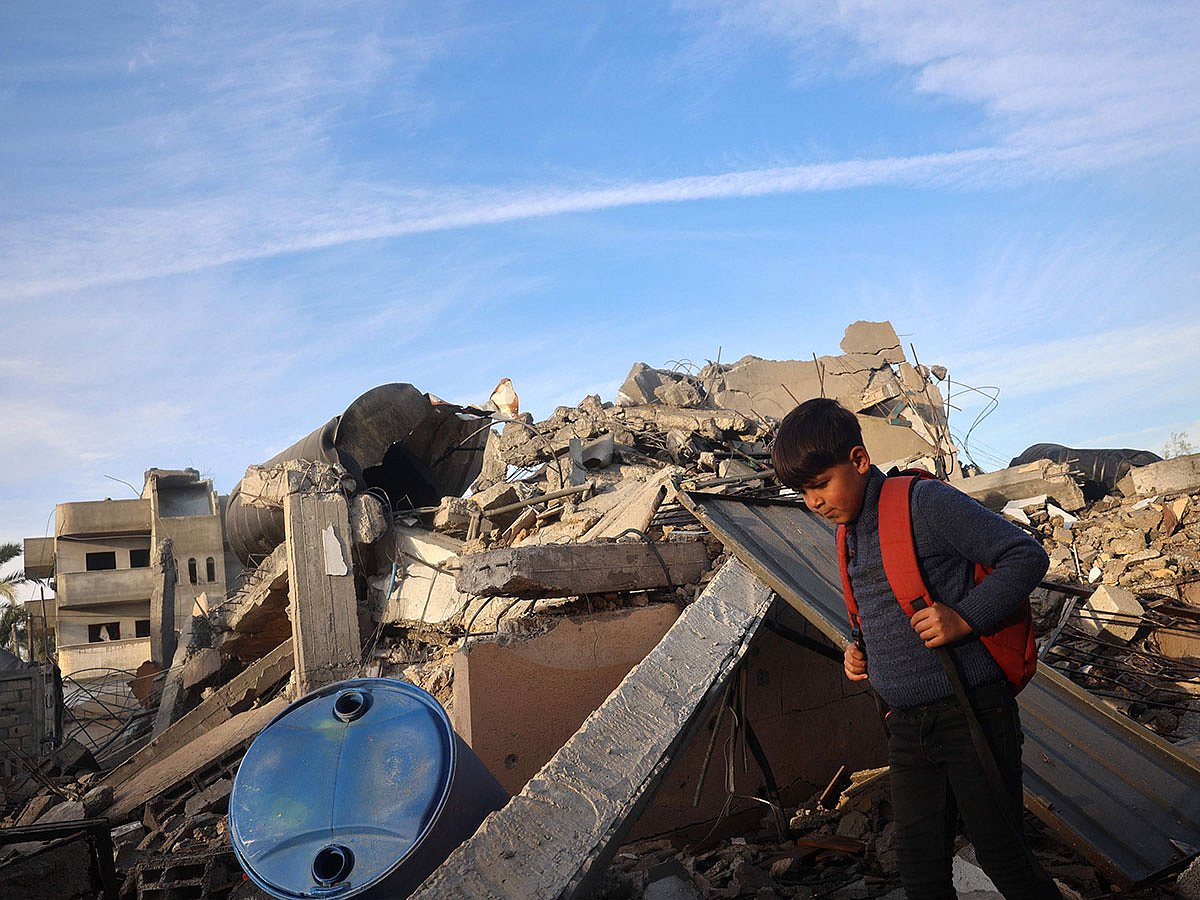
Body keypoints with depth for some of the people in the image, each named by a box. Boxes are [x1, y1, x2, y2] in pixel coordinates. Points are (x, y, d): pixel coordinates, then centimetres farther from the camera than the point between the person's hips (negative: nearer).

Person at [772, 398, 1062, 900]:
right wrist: (860, 655, 7)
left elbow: (1026, 556, -13)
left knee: (999, 851, 3)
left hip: (970, 710, -7)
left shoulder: (924, 501, -14)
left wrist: (965, 618, -22)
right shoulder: (851, 535, 11)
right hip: (907, 725, 7)